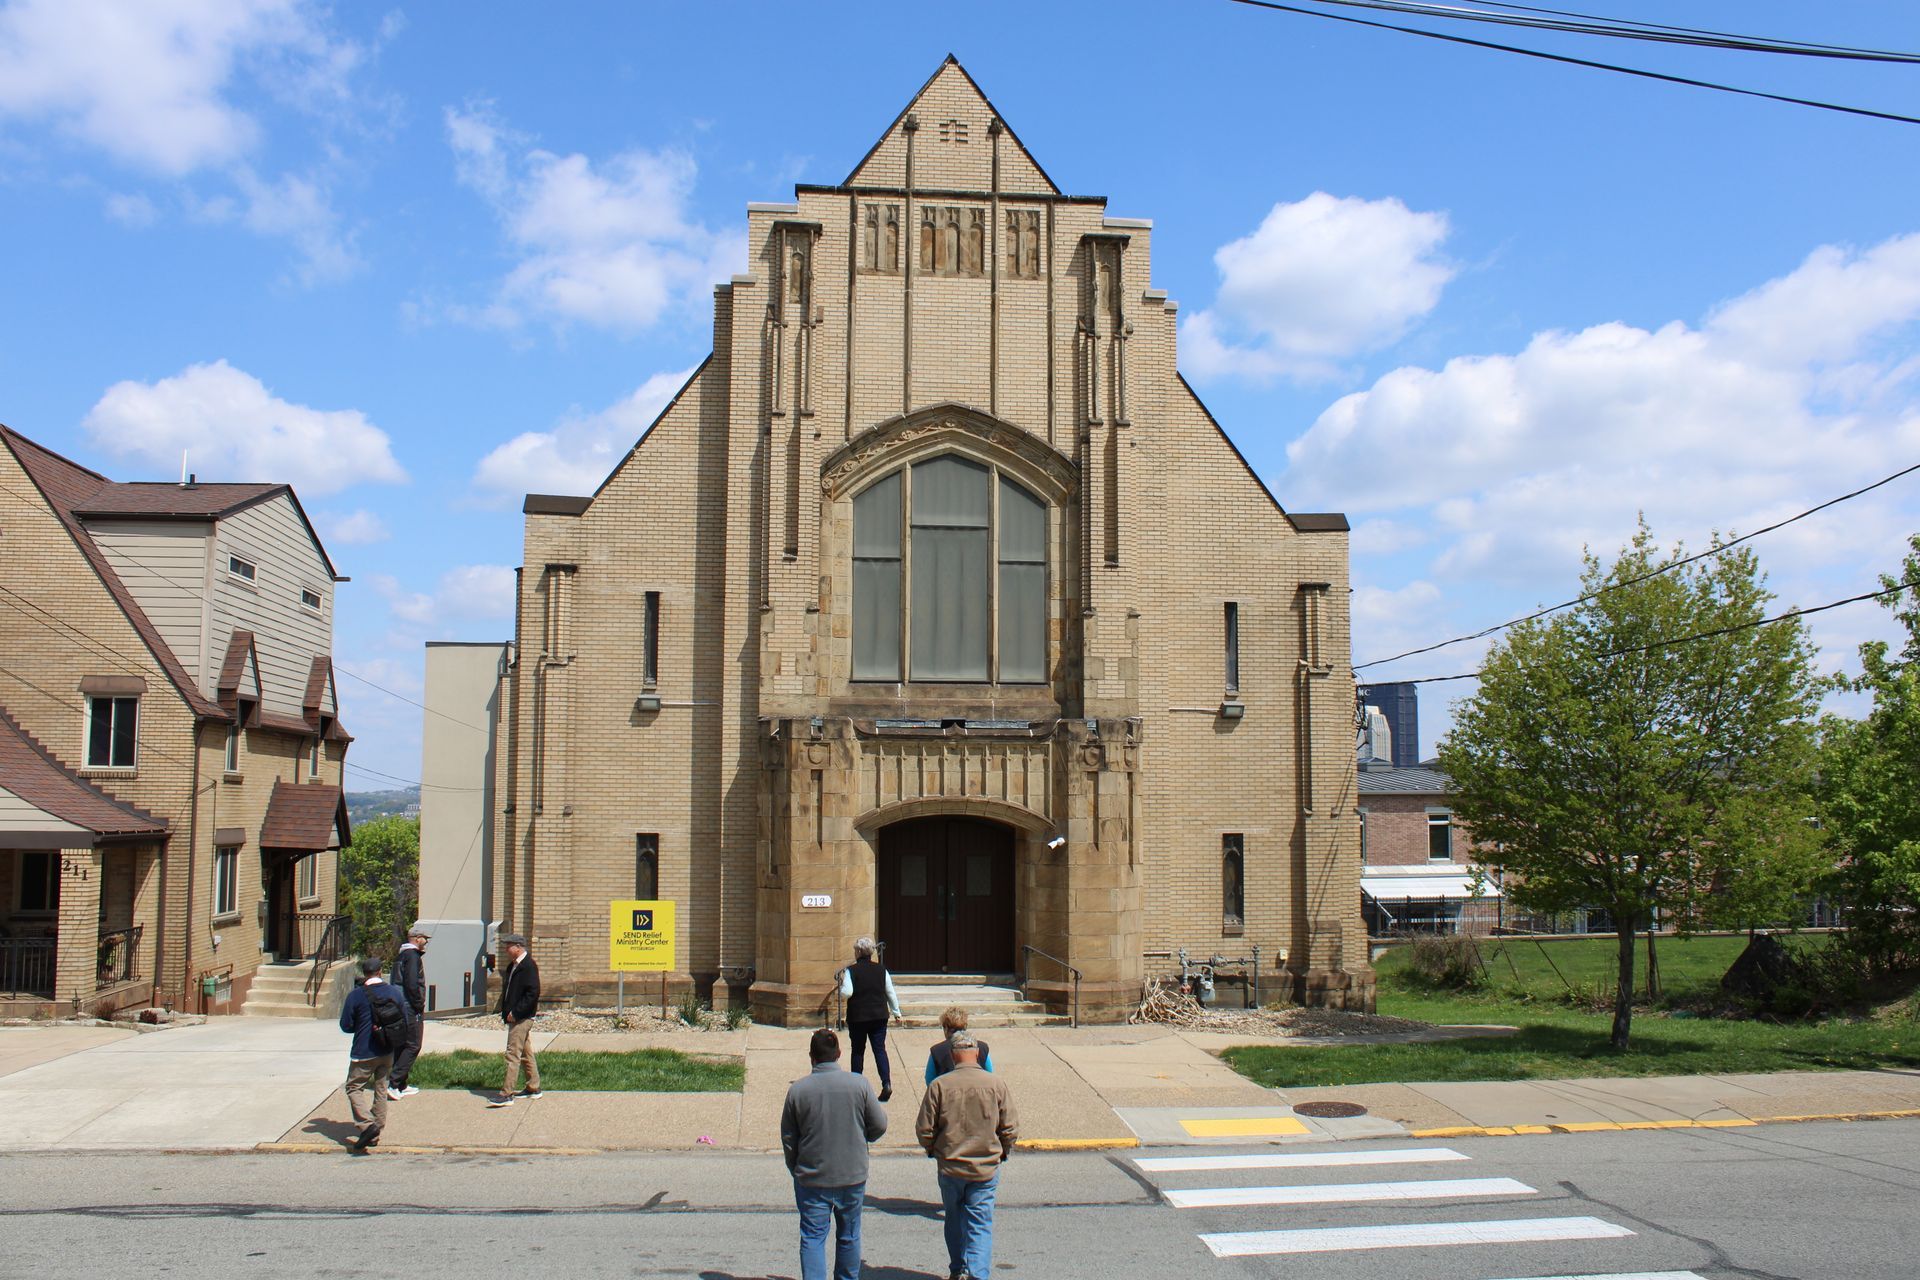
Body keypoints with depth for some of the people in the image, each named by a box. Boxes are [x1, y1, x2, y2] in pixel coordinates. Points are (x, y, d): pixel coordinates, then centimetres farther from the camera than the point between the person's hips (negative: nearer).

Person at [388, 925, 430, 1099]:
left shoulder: (400, 956, 17)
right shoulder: (413, 956, -14)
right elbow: (412, 984, -23)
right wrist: (419, 1006, -15)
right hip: (411, 1009, -10)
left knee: (402, 1045, 14)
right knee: (413, 1046, -7)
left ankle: (401, 1086, 18)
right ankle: (394, 1084, -13)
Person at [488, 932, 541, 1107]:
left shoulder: (528, 966, -15)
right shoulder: (513, 966, 16)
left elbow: (533, 993, -22)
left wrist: (515, 1012, -21)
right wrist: (505, 1011, 14)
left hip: (521, 1018, -10)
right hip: (514, 1017, 10)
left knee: (513, 1054, -11)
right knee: (526, 1053, 16)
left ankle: (507, 1095, -12)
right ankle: (533, 1088, 24)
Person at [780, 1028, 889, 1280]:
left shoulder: (798, 1089, -9)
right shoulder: (858, 1084, -9)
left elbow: (788, 1138, -1)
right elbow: (879, 1126, -3)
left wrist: (796, 1170, 14)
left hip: (811, 1178, -1)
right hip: (852, 1176, 1)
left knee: (812, 1238, 5)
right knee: (848, 1237, 17)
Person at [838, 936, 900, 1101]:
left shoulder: (851, 970, -9)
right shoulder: (881, 969, 2)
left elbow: (847, 993, -17)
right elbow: (890, 993, 6)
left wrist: (842, 982, 4)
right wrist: (896, 1011, 17)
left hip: (857, 1017, -2)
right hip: (879, 1015, 2)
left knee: (858, 1051, 11)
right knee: (880, 1049, 3)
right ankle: (887, 1083, -12)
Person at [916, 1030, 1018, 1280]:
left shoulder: (939, 1086, -10)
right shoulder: (996, 1084, -9)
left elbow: (924, 1130, -5)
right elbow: (1010, 1129, -4)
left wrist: (932, 1150, 15)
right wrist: (1002, 1154, 15)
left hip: (950, 1168, 1)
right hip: (986, 1168, -1)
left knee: (954, 1221, 20)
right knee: (980, 1225, 6)